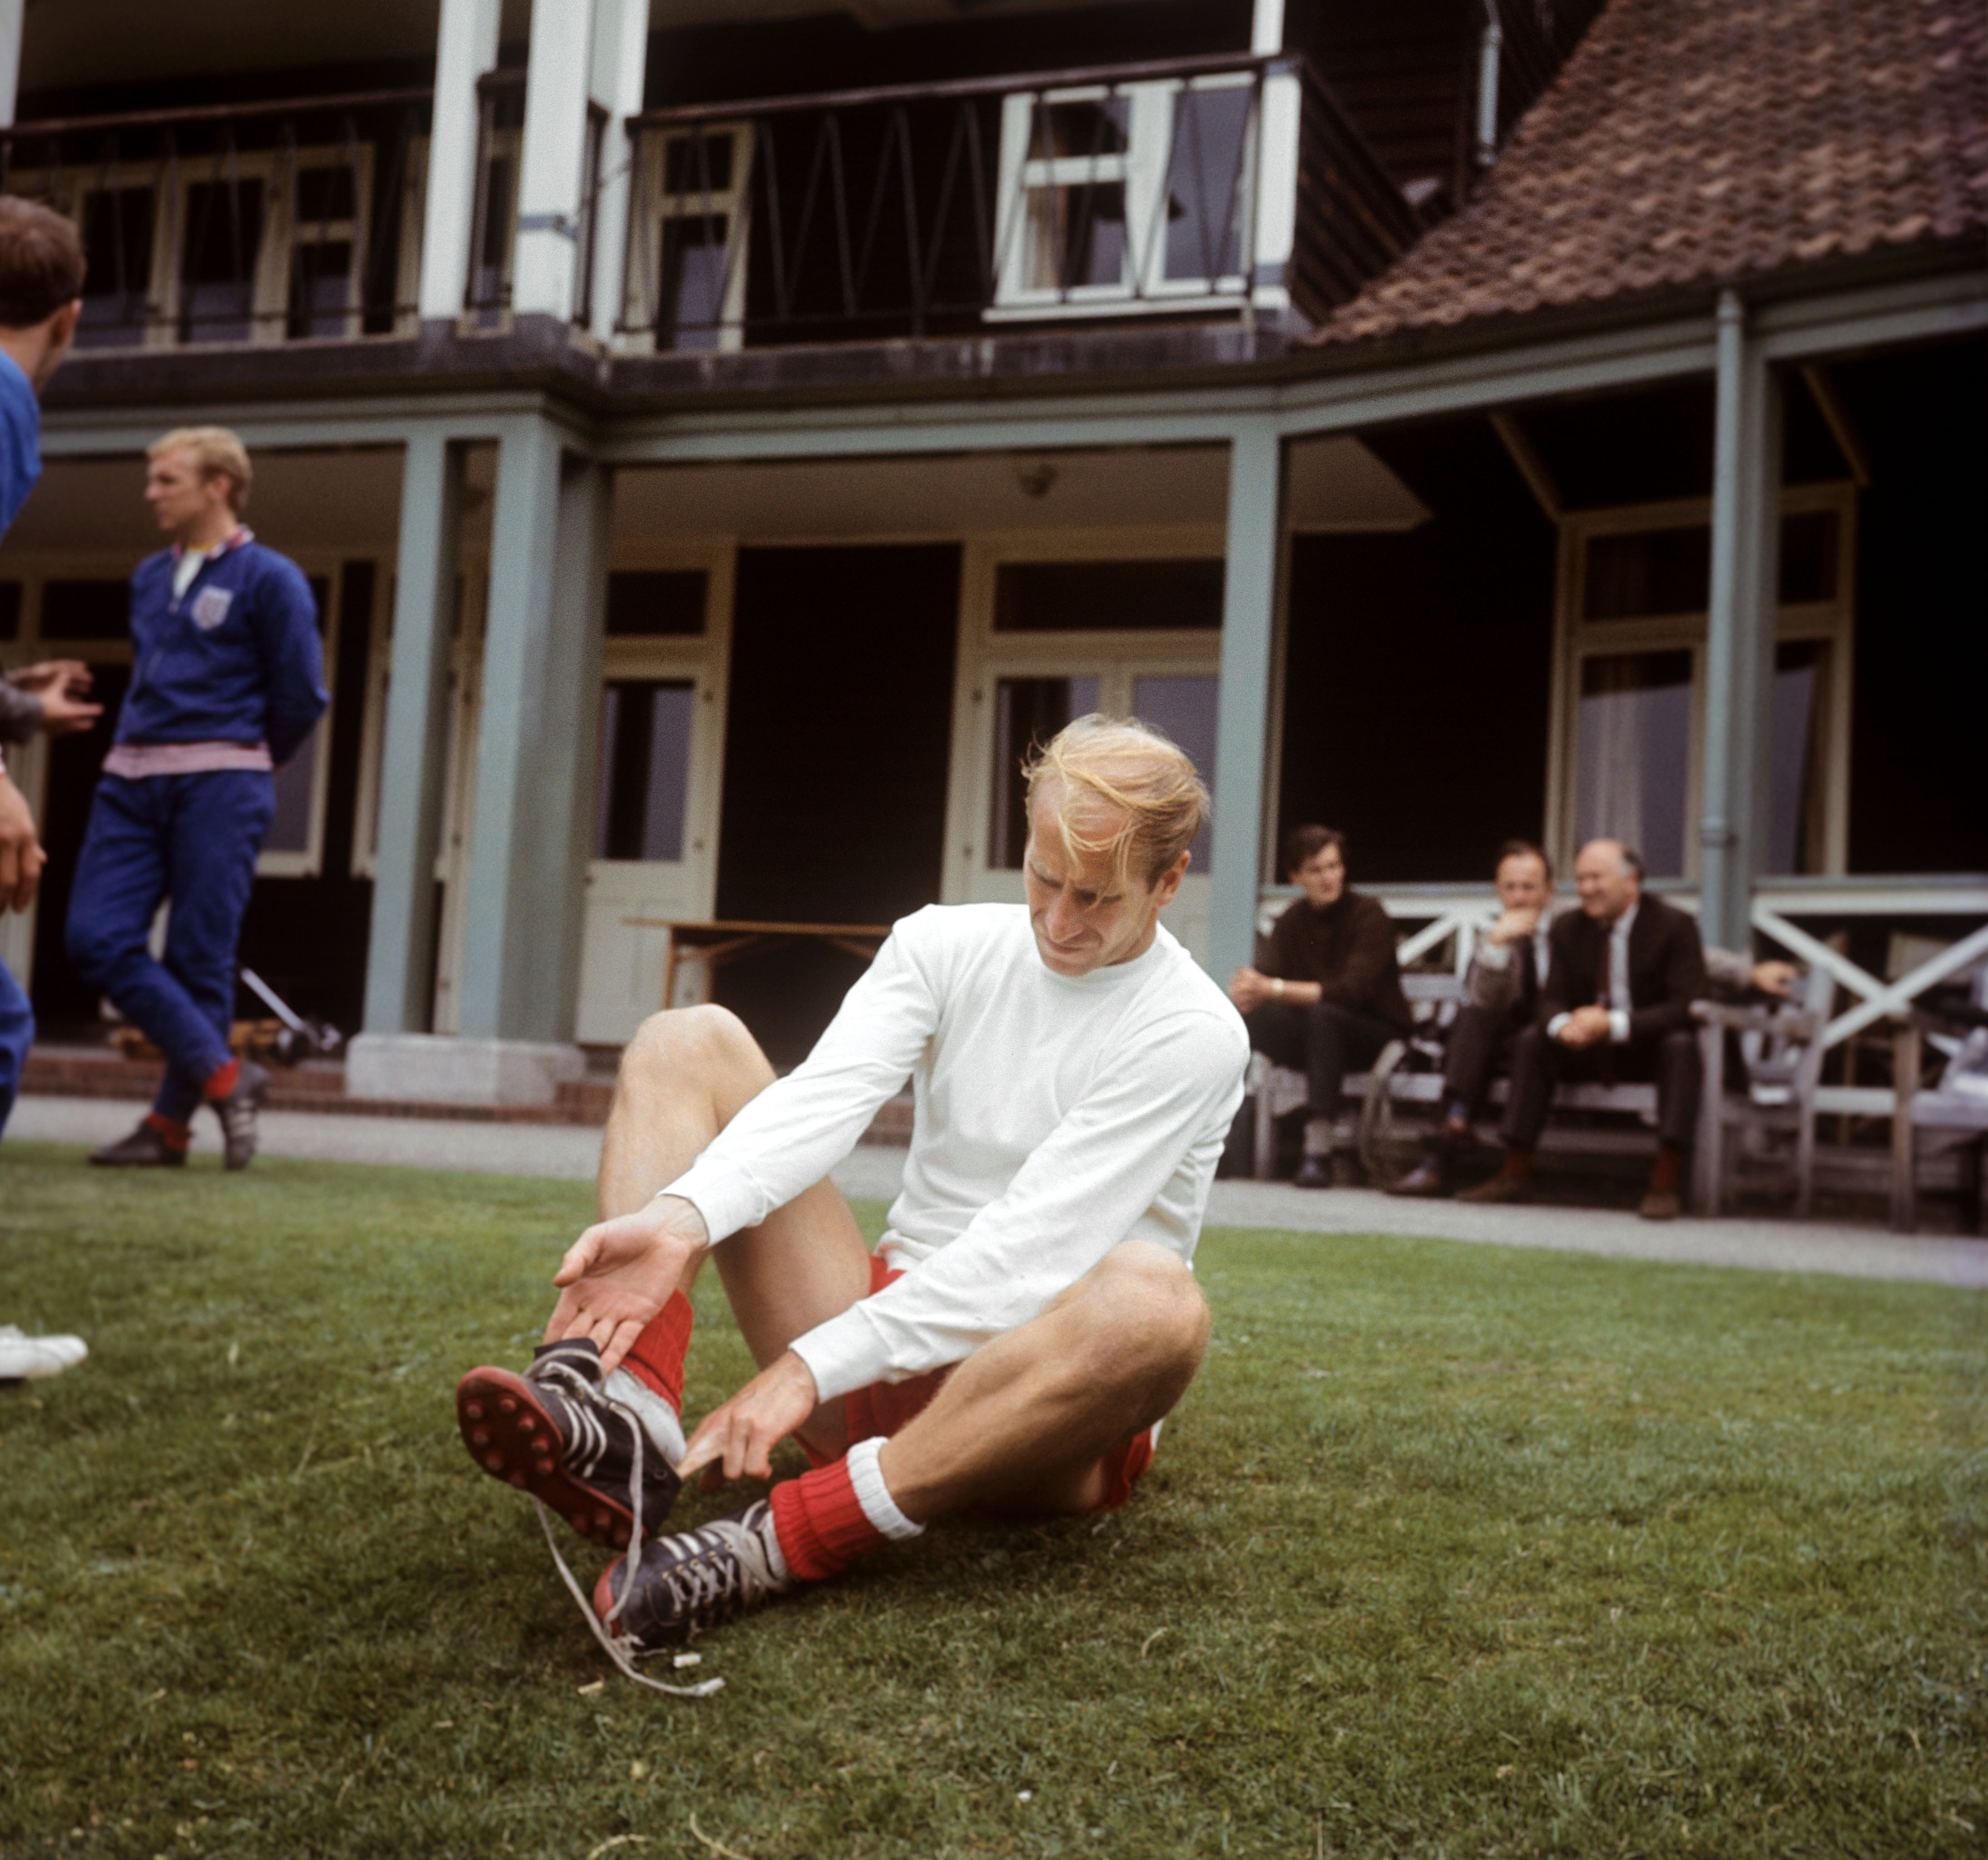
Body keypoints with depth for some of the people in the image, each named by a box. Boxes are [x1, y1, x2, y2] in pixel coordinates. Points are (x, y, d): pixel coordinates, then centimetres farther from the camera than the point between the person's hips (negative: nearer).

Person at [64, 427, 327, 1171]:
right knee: (97, 939, -6)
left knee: (197, 956, -5)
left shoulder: (269, 579, -2)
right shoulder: (150, 577, 17)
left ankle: (172, 1123, 5)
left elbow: (302, 695, 0)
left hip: (218, 786, -6)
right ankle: (225, 1077, 1)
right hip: (132, 783, 6)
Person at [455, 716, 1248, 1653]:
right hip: (893, 1325, 5)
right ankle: (628, 1430, -31)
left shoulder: (1195, 1035, -11)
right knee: (690, 1041, -5)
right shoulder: (944, 944, 4)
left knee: (1155, 1299, -39)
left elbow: (1025, 1252, -20)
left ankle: (776, 1542, -38)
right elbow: (829, 1097, -14)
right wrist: (681, 1221, -34)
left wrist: (812, 1368, -28)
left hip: (1049, 1398, -4)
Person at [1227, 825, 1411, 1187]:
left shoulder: (1368, 914, -11)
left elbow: (1352, 990, -24)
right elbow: (1265, 975, -8)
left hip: (1380, 1035, -4)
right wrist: (1248, 990, -33)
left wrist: (1276, 989, -32)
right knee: (1256, 1015, -24)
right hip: (1322, 1037, 4)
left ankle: (1318, 1151, -39)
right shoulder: (1293, 921, 6)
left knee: (1323, 1015, -37)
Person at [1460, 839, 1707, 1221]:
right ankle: (1515, 1173, -17)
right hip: (1588, 1047, 4)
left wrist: (1614, 1025, -34)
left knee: (1681, 1045, -35)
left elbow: (1686, 1006, -21)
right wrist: (1562, 1025, -29)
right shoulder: (1569, 928, 2)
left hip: (1651, 1048, -4)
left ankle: (1665, 1185, -36)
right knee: (1532, 1040, -18)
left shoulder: (1675, 926, -12)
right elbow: (1551, 999, -1)